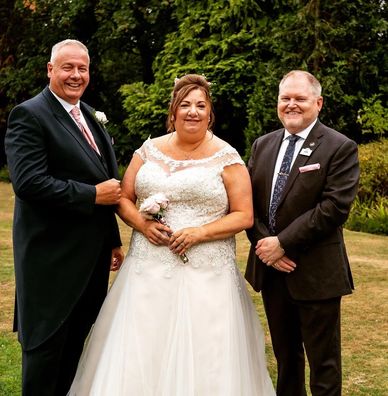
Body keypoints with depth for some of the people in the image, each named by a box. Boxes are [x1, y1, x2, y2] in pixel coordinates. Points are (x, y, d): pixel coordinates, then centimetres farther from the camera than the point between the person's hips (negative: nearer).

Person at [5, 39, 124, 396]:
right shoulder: (29, 115, -11)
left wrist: (113, 241, 19)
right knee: (47, 346, 4)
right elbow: (28, 182, -23)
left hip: (92, 257, 8)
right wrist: (93, 195, -19)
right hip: (53, 257, -8)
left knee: (76, 344, 17)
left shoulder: (90, 116, 14)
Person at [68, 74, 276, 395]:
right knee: (139, 350, 1)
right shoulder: (149, 150, 8)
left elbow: (244, 216, -2)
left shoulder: (227, 158, -1)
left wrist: (200, 232, -16)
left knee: (201, 353, -1)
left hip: (205, 273, -3)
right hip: (149, 268, 3)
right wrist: (141, 224, -8)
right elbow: (124, 198, 12)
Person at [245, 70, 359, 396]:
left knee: (323, 361, 6)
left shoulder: (340, 148, -8)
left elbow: (335, 207, -17)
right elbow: (249, 202, 7)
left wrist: (283, 242, -18)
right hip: (271, 269, 5)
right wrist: (264, 245, -9)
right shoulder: (263, 145, 9)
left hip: (315, 272, -5)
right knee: (285, 356, 19)